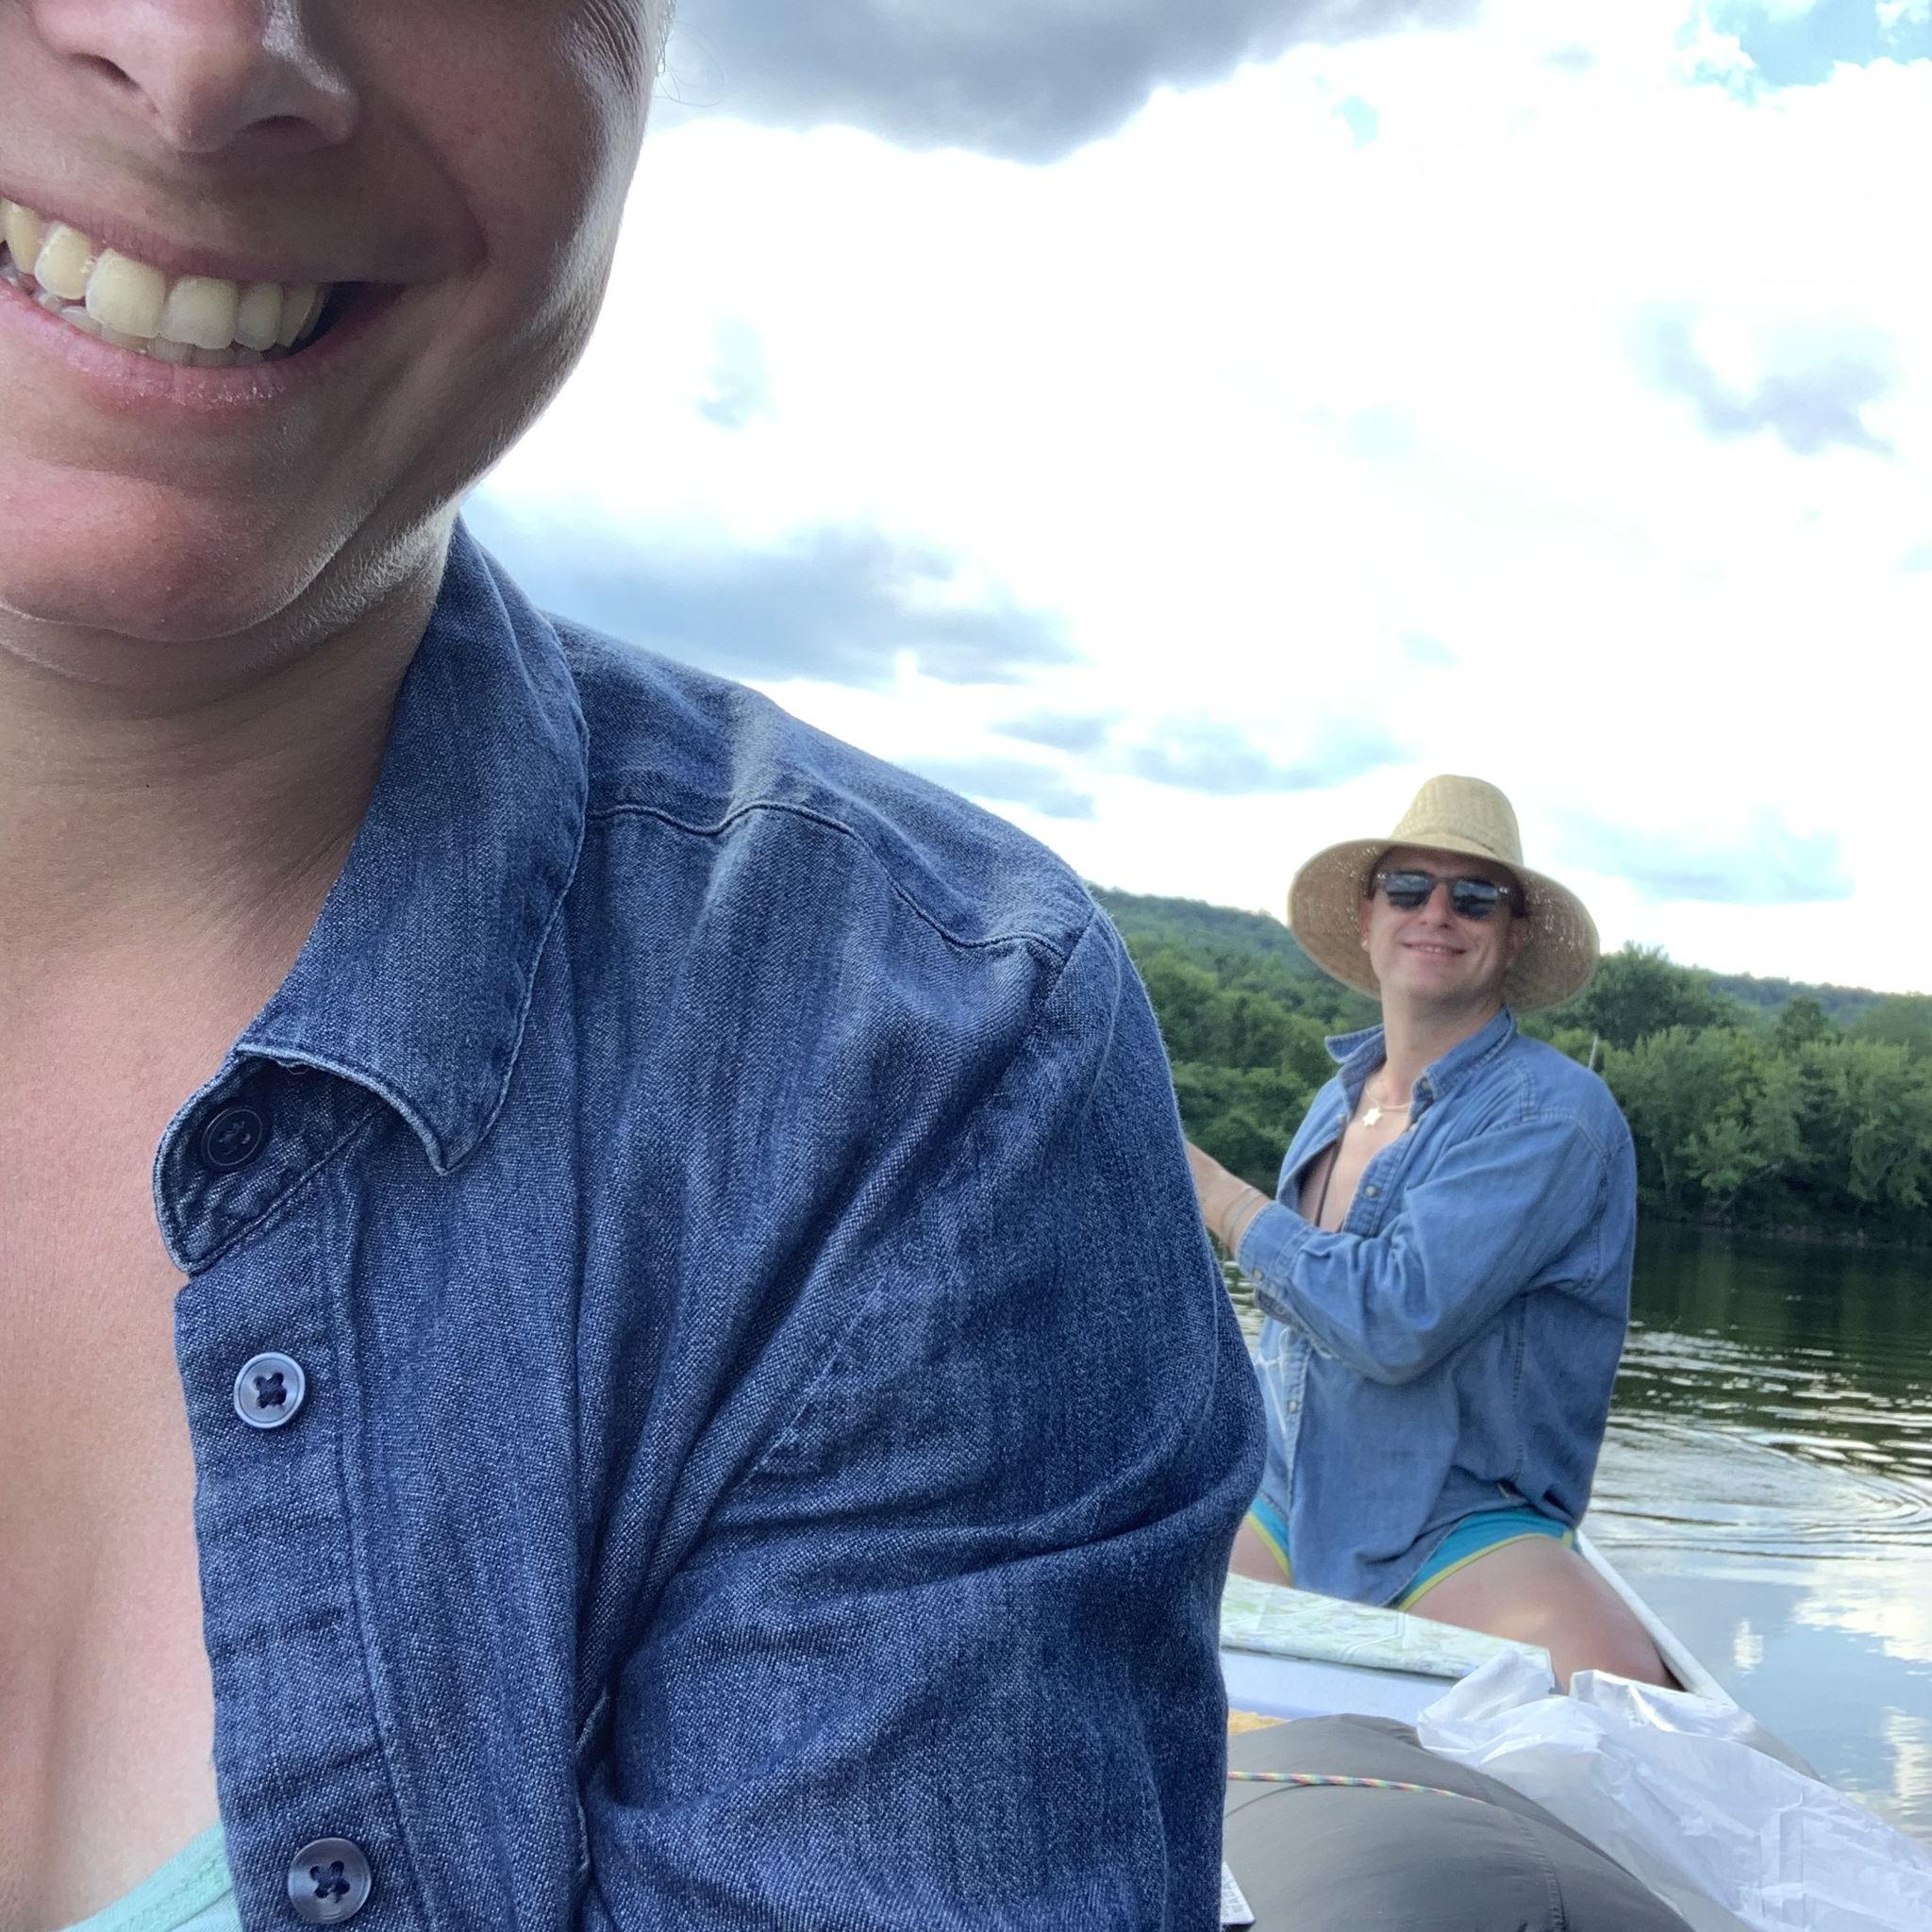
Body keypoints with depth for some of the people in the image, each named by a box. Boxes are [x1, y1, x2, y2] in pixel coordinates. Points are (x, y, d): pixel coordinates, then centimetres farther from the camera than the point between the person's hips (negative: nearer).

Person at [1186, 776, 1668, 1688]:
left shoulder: (1551, 1111, -12)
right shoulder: (1339, 1100, 12)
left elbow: (1396, 1322, -23)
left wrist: (1226, 1202, -11)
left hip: (1467, 1532, -6)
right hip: (1284, 1513, 7)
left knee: (1616, 1689, -34)